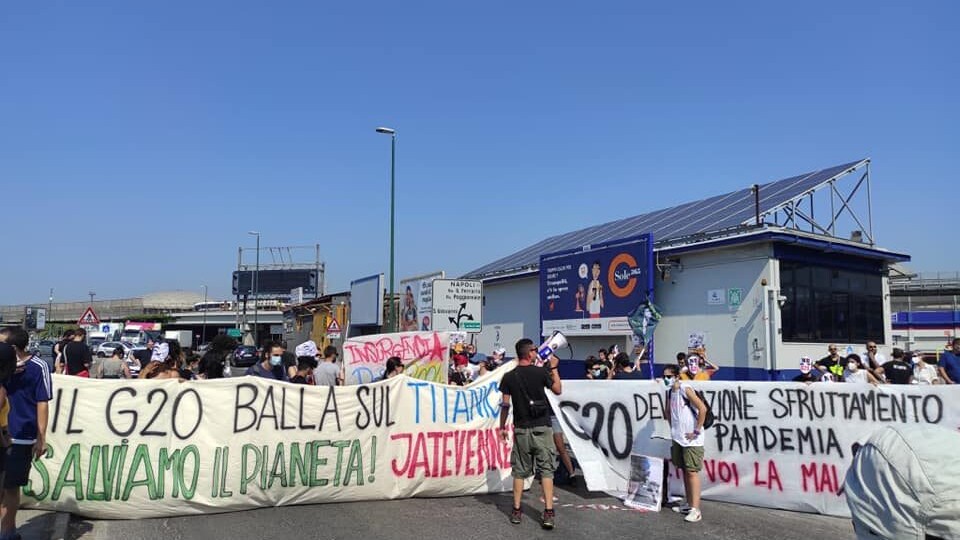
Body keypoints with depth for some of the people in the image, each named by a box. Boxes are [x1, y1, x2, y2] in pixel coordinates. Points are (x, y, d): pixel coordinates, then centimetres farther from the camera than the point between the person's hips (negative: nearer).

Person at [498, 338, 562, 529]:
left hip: (521, 429, 2)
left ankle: (516, 511, 15)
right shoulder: (541, 372, -7)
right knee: (546, 470, 3)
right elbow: (558, 390, 8)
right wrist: (554, 368, 17)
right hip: (542, 428, -2)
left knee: (520, 471, 11)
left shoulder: (509, 377, -2)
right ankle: (548, 513, -2)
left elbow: (505, 404, -2)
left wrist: (502, 427, 9)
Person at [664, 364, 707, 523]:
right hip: (678, 438, 8)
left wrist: (697, 431, -18)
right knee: (684, 471, 14)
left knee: (692, 472, -8)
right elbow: (668, 411, 26)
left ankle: (695, 510, -8)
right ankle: (689, 504, 25)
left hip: (691, 439, -8)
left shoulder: (685, 389, -15)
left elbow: (703, 409, -22)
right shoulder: (670, 391, 10)